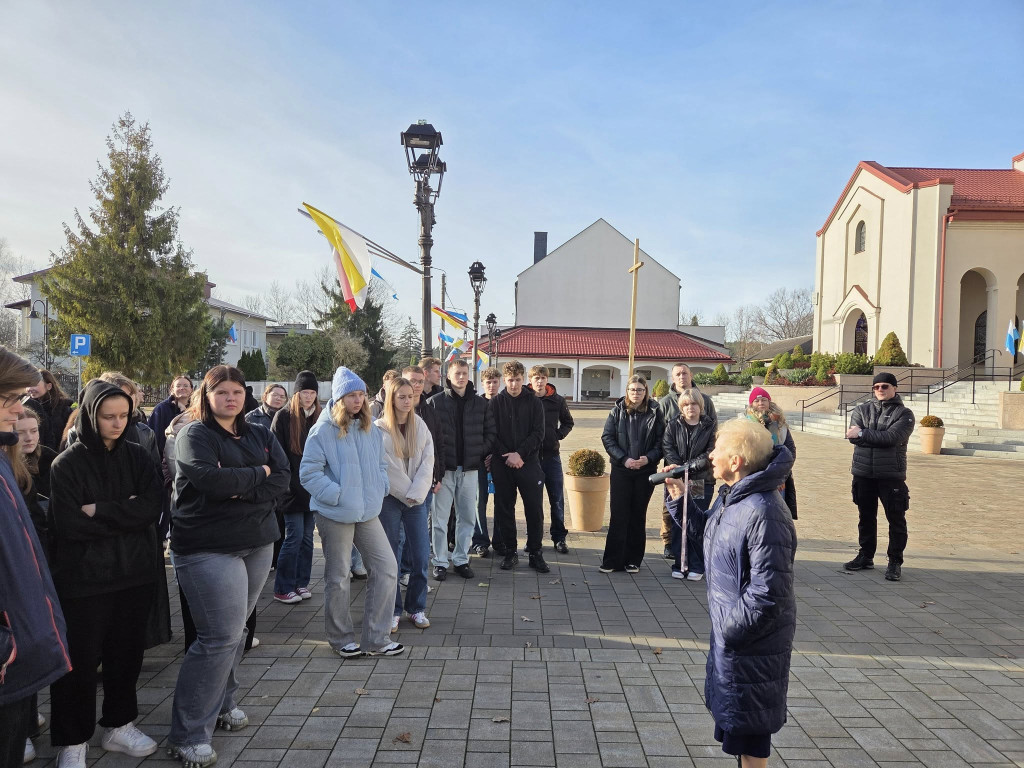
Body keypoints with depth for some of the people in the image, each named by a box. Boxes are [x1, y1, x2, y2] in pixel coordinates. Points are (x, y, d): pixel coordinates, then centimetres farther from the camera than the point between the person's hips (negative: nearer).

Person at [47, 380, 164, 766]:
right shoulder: (67, 464, -7)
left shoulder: (138, 456, 3)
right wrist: (126, 516, -12)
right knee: (80, 661, 6)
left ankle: (119, 725, 31)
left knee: (127, 652, 14)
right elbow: (69, 525, -15)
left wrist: (100, 511, -16)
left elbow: (151, 508, -8)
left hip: (135, 573, 3)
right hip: (84, 577, -3)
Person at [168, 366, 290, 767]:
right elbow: (210, 479, -22)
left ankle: (221, 703, 33)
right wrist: (258, 474, -10)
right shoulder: (194, 435, -5)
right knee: (222, 636, -8)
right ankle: (187, 734, 4)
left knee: (234, 630, 13)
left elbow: (282, 480, -2)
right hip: (208, 548, -6)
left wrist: (240, 490, -16)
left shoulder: (260, 435, 11)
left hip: (257, 544, 6)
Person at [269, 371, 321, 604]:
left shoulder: (320, 417, 8)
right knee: (294, 537, -3)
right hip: (292, 489, -4)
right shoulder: (283, 417, -5)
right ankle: (283, 589, 9)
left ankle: (301, 584, 21)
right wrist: (284, 483, -12)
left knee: (307, 537, 11)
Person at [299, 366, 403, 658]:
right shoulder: (323, 431, -10)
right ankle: (341, 639, 27)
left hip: (367, 513, 6)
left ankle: (376, 639, 14)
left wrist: (381, 488, 4)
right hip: (334, 514, -6)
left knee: (387, 568, 2)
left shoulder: (370, 429, 9)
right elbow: (308, 472, -12)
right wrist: (337, 494, -16)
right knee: (338, 578, 8)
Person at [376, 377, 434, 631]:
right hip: (389, 498, -3)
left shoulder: (420, 426, 7)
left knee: (421, 555, 2)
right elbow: (386, 468, -8)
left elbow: (427, 462, 1)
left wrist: (416, 493, -9)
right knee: (390, 556, 2)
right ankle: (393, 610, 15)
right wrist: (406, 494, -8)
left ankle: (416, 608, 16)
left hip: (416, 498, 3)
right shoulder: (379, 428, -5)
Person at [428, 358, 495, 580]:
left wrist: (480, 452, -2)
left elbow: (490, 432, 11)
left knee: (467, 517, 8)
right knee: (439, 517, 2)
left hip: (469, 469, 3)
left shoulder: (480, 403, 7)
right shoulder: (436, 402, -1)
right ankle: (440, 562, 12)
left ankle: (461, 559, 21)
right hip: (444, 468, -3)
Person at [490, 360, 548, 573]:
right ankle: (510, 551, 18)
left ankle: (535, 553, 11)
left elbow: (538, 433, -2)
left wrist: (520, 453, -13)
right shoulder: (496, 402, 4)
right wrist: (508, 456, -12)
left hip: (529, 463, 0)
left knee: (535, 509, 0)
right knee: (504, 509, 6)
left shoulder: (534, 403, 5)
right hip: (502, 465, 0)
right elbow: (492, 434, -2)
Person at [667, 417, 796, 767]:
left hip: (751, 644, -9)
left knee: (749, 731, 10)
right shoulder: (729, 496, 1)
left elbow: (767, 593, -28)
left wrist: (729, 630, -19)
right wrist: (680, 500, 7)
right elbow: (706, 538, 17)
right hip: (728, 634, 9)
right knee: (736, 724, 25)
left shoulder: (764, 513, -29)